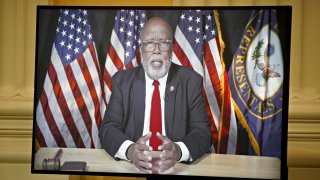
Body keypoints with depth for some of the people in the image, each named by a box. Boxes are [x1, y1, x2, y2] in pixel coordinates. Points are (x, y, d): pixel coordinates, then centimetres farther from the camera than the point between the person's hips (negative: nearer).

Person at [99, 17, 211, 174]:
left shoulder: (191, 81, 1)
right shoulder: (122, 80, 3)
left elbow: (202, 132, -5)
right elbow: (108, 128, -3)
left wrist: (179, 150, -26)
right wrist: (129, 149, -25)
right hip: (132, 166, 0)